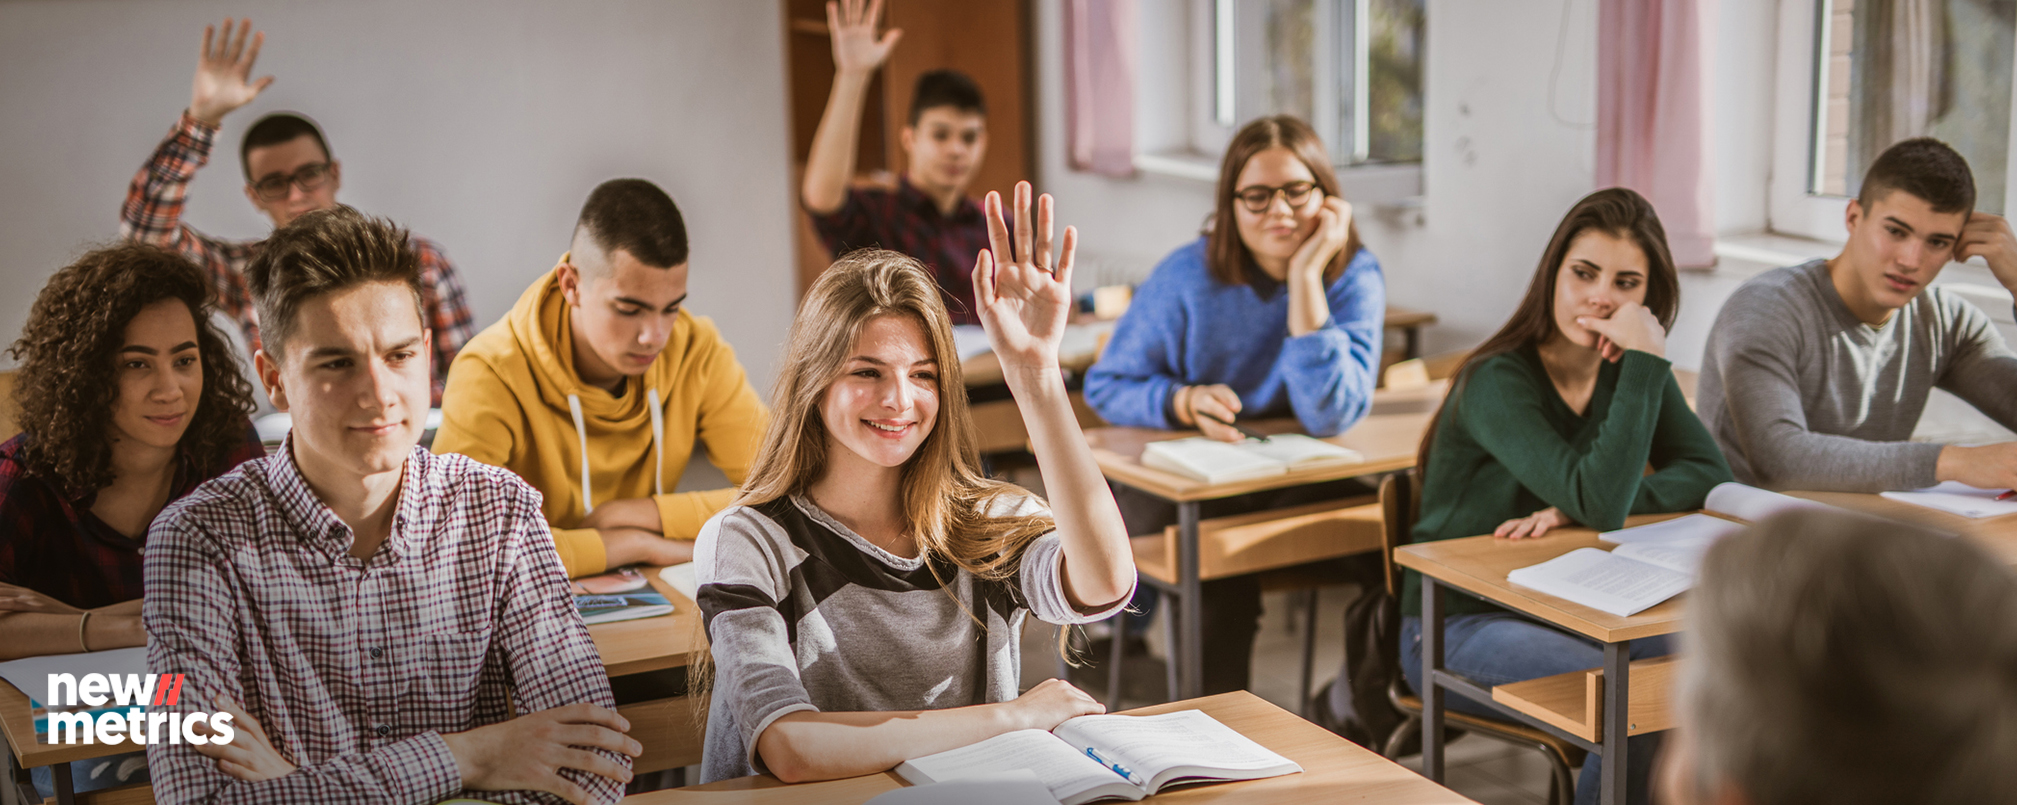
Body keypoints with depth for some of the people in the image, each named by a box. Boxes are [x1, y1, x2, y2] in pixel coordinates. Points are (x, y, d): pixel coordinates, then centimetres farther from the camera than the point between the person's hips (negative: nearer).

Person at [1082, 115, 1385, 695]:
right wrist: (1184, 401, -21)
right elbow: (1106, 386, -1)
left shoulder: (1354, 277, -7)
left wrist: (1307, 276, -24)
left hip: (1298, 484, 2)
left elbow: (1331, 417, -21)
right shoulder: (1188, 277, -9)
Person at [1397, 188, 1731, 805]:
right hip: (1460, 624, -6)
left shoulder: (1628, 371, 3)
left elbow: (1710, 476, -6)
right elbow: (1602, 501, -31)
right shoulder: (1499, 382, -21)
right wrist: (1647, 363, -29)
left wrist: (1578, 509, -21)